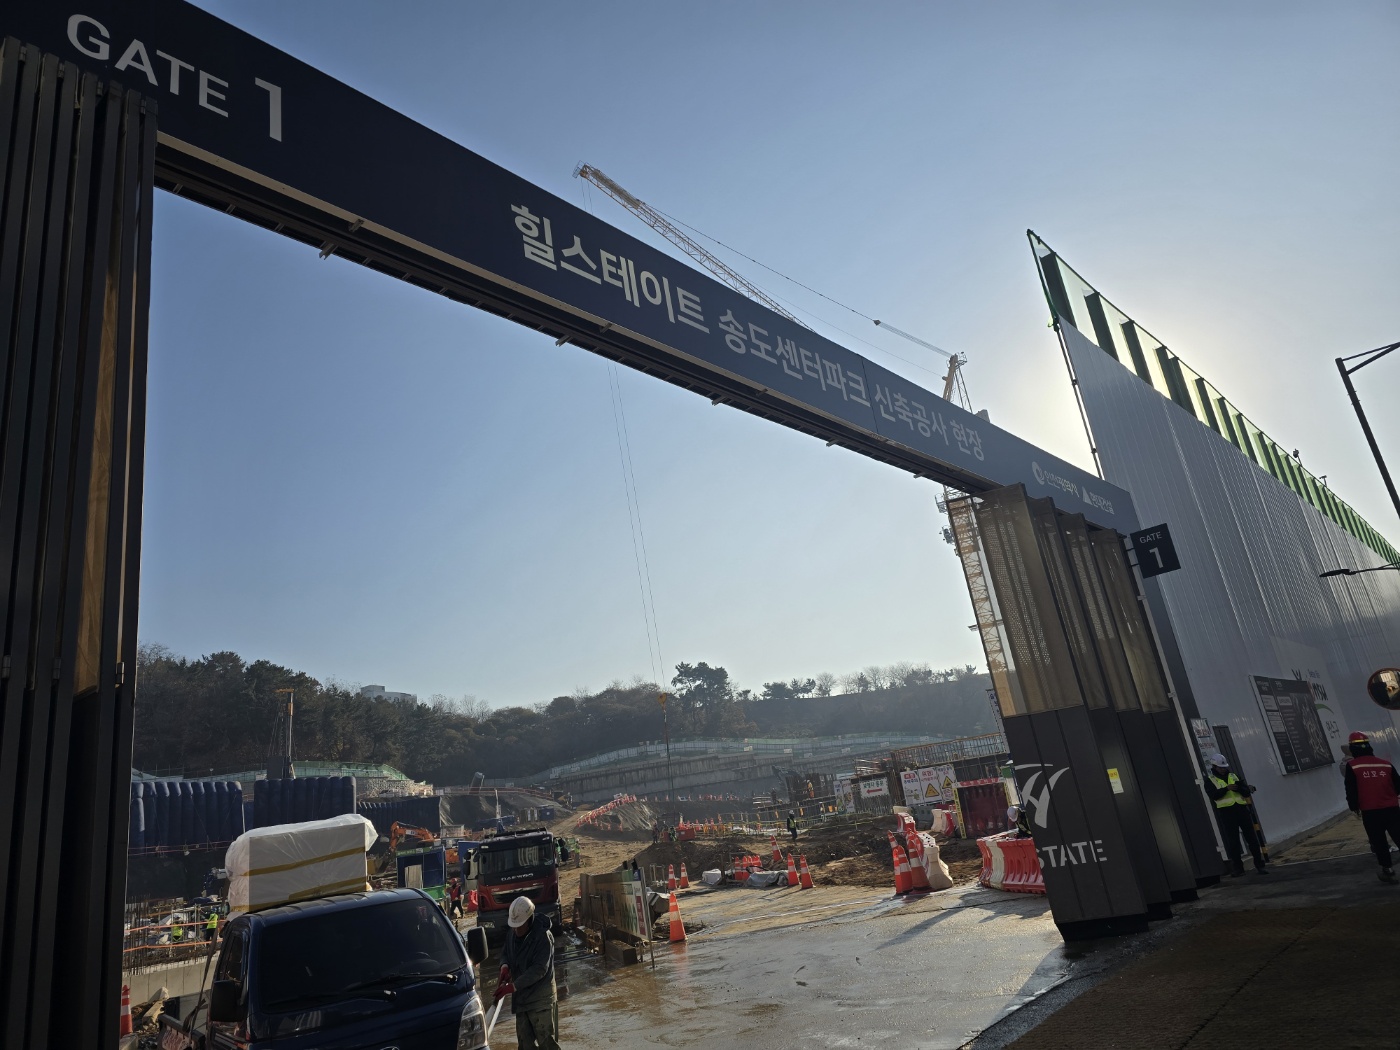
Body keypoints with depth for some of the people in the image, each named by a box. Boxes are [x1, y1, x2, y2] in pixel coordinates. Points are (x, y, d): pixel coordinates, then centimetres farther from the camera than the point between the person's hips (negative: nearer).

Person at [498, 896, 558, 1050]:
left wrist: (513, 986, -26)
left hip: (541, 999, -7)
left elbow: (539, 969, -24)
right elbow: (505, 952, 17)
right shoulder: (511, 933, 2)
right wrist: (505, 965, -7)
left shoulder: (543, 936, -20)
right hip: (520, 997, 7)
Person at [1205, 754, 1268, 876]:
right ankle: (1237, 867, 8)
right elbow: (1214, 795, -13)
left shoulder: (1233, 776, 15)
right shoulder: (1210, 780, 3)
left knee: (1252, 838, 3)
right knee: (1232, 841, 0)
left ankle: (1259, 865, 10)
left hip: (1242, 809, 3)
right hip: (1226, 812, -3)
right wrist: (1227, 788, -25)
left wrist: (1239, 788, -12)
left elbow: (1247, 792, 10)